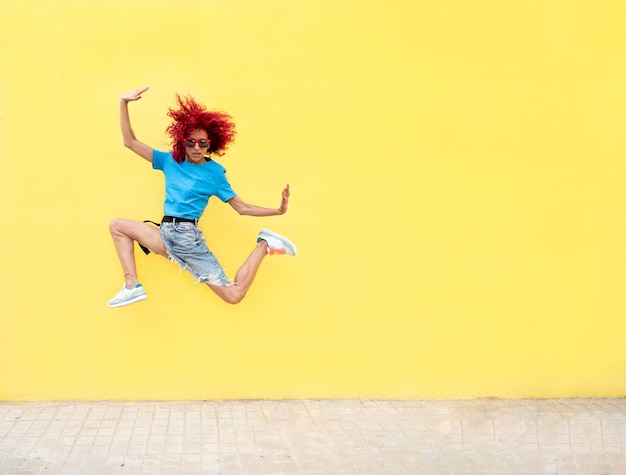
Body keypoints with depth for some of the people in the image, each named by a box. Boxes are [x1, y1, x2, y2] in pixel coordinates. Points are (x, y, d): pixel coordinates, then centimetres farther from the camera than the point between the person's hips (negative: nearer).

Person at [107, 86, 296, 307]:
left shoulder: (215, 172, 0)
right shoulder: (170, 160, 9)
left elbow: (242, 208, 0)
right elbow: (130, 142, 9)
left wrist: (278, 210, -13)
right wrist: (123, 102, 1)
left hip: (188, 238, -5)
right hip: (166, 235, 5)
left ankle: (264, 245, 7)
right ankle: (133, 286, -4)